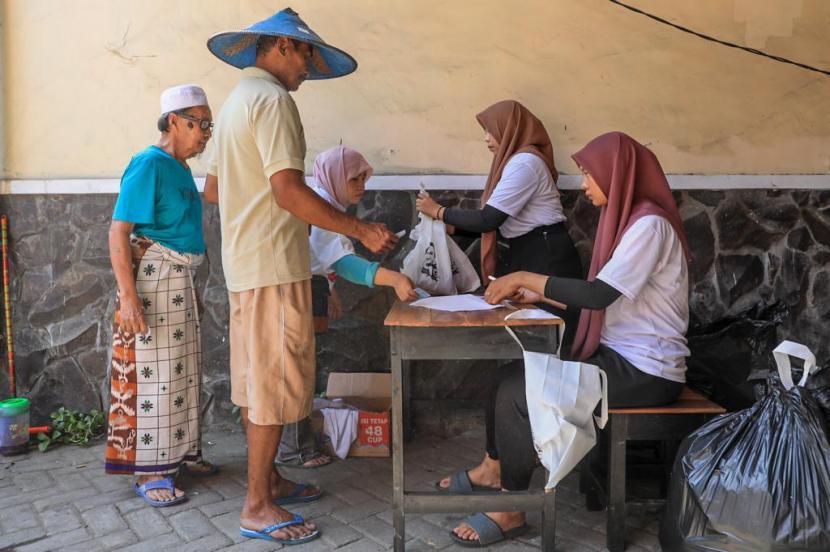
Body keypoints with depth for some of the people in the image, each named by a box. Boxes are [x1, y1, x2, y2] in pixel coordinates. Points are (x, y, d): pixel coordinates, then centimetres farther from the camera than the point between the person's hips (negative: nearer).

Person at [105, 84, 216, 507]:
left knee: (182, 371, 13)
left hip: (180, 281, 9)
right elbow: (119, 233, -18)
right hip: (151, 278, -9)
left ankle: (180, 453, 26)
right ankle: (148, 472, 7)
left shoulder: (180, 168, 13)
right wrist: (128, 296, -24)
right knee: (152, 373, -4)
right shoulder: (149, 164, -13)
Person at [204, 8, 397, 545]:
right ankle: (258, 507, 7)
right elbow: (288, 190, -23)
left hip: (245, 263, 10)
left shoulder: (237, 99, 19)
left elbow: (212, 188, 22)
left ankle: (268, 479, 28)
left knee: (258, 378, 15)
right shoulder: (272, 99, -12)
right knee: (276, 382, -3)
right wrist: (361, 229, -20)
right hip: (275, 264, -10)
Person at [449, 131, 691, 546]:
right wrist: (538, 295, 4)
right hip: (620, 355, 9)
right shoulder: (627, 219, 12)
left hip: (645, 371, -9)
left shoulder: (649, 224, -18)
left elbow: (598, 295, -27)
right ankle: (495, 468, 16)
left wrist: (525, 278, -18)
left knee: (515, 394, -15)